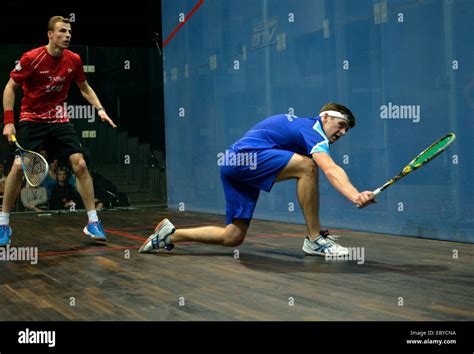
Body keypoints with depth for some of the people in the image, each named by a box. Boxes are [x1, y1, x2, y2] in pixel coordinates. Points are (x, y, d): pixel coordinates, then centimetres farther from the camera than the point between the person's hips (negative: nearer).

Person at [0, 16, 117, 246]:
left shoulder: (74, 60, -3)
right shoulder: (31, 58, -14)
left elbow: (84, 88, 14)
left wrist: (100, 109, -1)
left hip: (59, 119, 3)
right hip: (32, 119, -2)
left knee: (80, 164, -10)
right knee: (19, 167, -11)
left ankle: (92, 222, -1)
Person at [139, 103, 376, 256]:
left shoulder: (302, 125, 20)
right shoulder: (314, 131, -10)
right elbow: (331, 170, -30)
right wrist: (355, 196, -44)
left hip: (233, 166, 10)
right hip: (244, 157, -10)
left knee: (233, 238, 8)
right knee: (307, 166, -25)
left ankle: (170, 234, 19)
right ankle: (314, 240, -19)